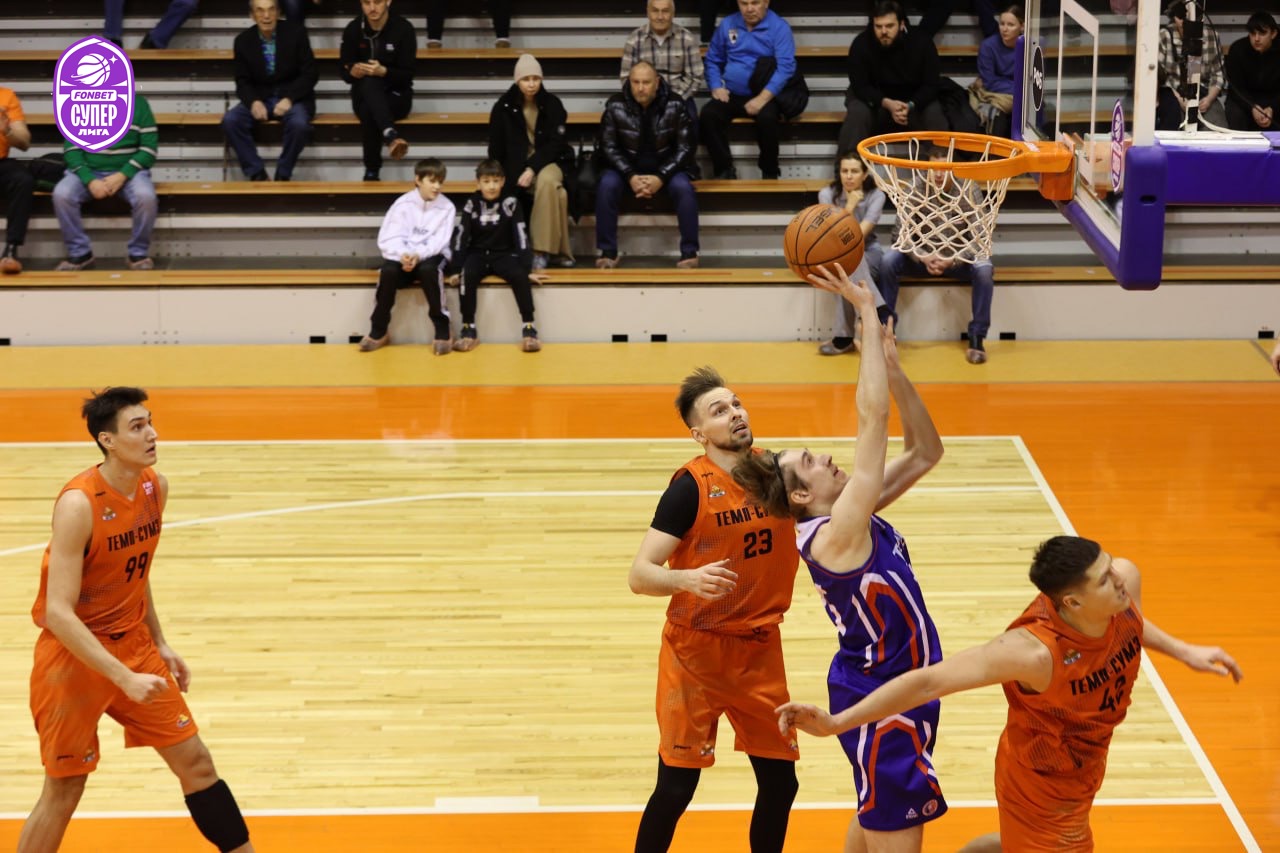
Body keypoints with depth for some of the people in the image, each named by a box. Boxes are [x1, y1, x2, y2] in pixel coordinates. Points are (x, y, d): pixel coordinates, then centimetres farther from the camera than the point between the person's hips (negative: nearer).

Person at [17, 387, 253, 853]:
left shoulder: (156, 487, -2)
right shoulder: (79, 503, -25)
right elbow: (58, 613, -27)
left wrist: (160, 644, 12)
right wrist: (125, 679, -31)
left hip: (133, 645, 6)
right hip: (74, 655, -6)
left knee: (195, 761, 8)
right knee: (64, 789, 2)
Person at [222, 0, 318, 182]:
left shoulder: (296, 33, -6)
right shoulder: (243, 41, 1)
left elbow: (310, 74, -7)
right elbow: (243, 82, 3)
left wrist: (289, 99, -22)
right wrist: (254, 102, -20)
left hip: (293, 97, -2)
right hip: (260, 98, 3)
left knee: (299, 124, -36)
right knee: (230, 121, -25)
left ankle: (283, 175, -15)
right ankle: (257, 173, -15)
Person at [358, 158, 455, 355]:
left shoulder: (446, 207, -3)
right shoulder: (403, 204, -2)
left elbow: (439, 242, -11)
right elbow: (388, 238, -8)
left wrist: (419, 255, -28)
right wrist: (402, 255, -28)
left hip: (430, 256, -1)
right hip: (403, 257, 1)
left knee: (428, 270, -36)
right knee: (388, 271, -32)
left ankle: (442, 331, -23)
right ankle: (378, 331, -14)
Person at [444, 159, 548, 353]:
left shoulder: (510, 203, -8)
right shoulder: (472, 204, -5)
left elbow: (521, 237, -8)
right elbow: (461, 237, -4)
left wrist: (527, 270, -13)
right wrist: (455, 270, -9)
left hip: (503, 255, -1)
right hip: (477, 254, 1)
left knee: (519, 276, -31)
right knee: (467, 276, -31)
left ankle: (529, 329, -23)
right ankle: (468, 330, -23)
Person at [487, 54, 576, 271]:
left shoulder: (553, 105, -1)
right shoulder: (503, 107, 0)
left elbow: (556, 143, -8)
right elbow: (496, 149, 5)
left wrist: (533, 169, -20)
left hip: (549, 162, 0)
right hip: (517, 164, 0)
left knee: (547, 180, -37)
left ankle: (543, 250, -34)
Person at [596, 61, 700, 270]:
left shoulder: (675, 106, -11)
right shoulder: (616, 106, -10)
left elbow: (684, 148, -9)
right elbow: (609, 147, -6)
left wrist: (661, 178, -22)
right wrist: (630, 176, -21)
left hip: (666, 167, -1)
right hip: (627, 167, 1)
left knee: (684, 188, -30)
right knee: (607, 186, -29)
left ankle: (689, 253, -19)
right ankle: (608, 253, -19)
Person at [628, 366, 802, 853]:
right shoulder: (691, 487, -16)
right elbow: (639, 575, -19)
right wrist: (688, 578, -39)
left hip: (760, 650, 5)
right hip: (697, 653, -5)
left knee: (781, 780, 9)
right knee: (677, 786, -3)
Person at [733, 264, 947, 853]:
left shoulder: (855, 515, 2)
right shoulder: (833, 535, -23)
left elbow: (926, 450, 4)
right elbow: (873, 417, -29)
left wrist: (892, 364, -7)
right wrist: (867, 313, -27)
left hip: (892, 686, 9)